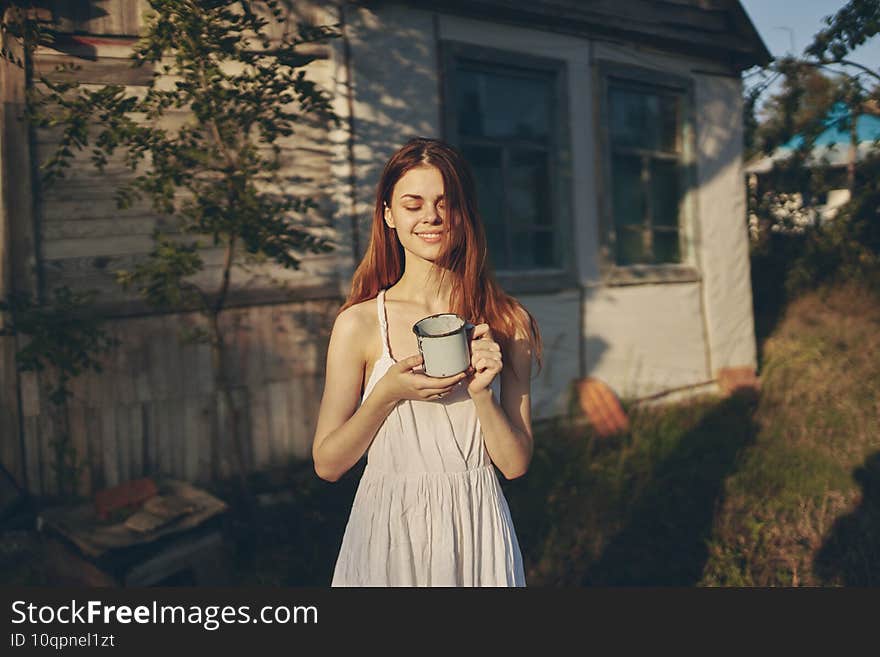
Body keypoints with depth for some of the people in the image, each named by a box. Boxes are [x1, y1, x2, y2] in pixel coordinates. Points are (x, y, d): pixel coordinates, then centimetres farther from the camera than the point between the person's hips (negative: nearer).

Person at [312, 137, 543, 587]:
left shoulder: (507, 322, -5)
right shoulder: (359, 323, -9)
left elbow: (515, 464, -3)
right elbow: (327, 464, -5)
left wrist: (481, 392, -19)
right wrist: (387, 394, -19)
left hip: (476, 532, 1)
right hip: (388, 532, -1)